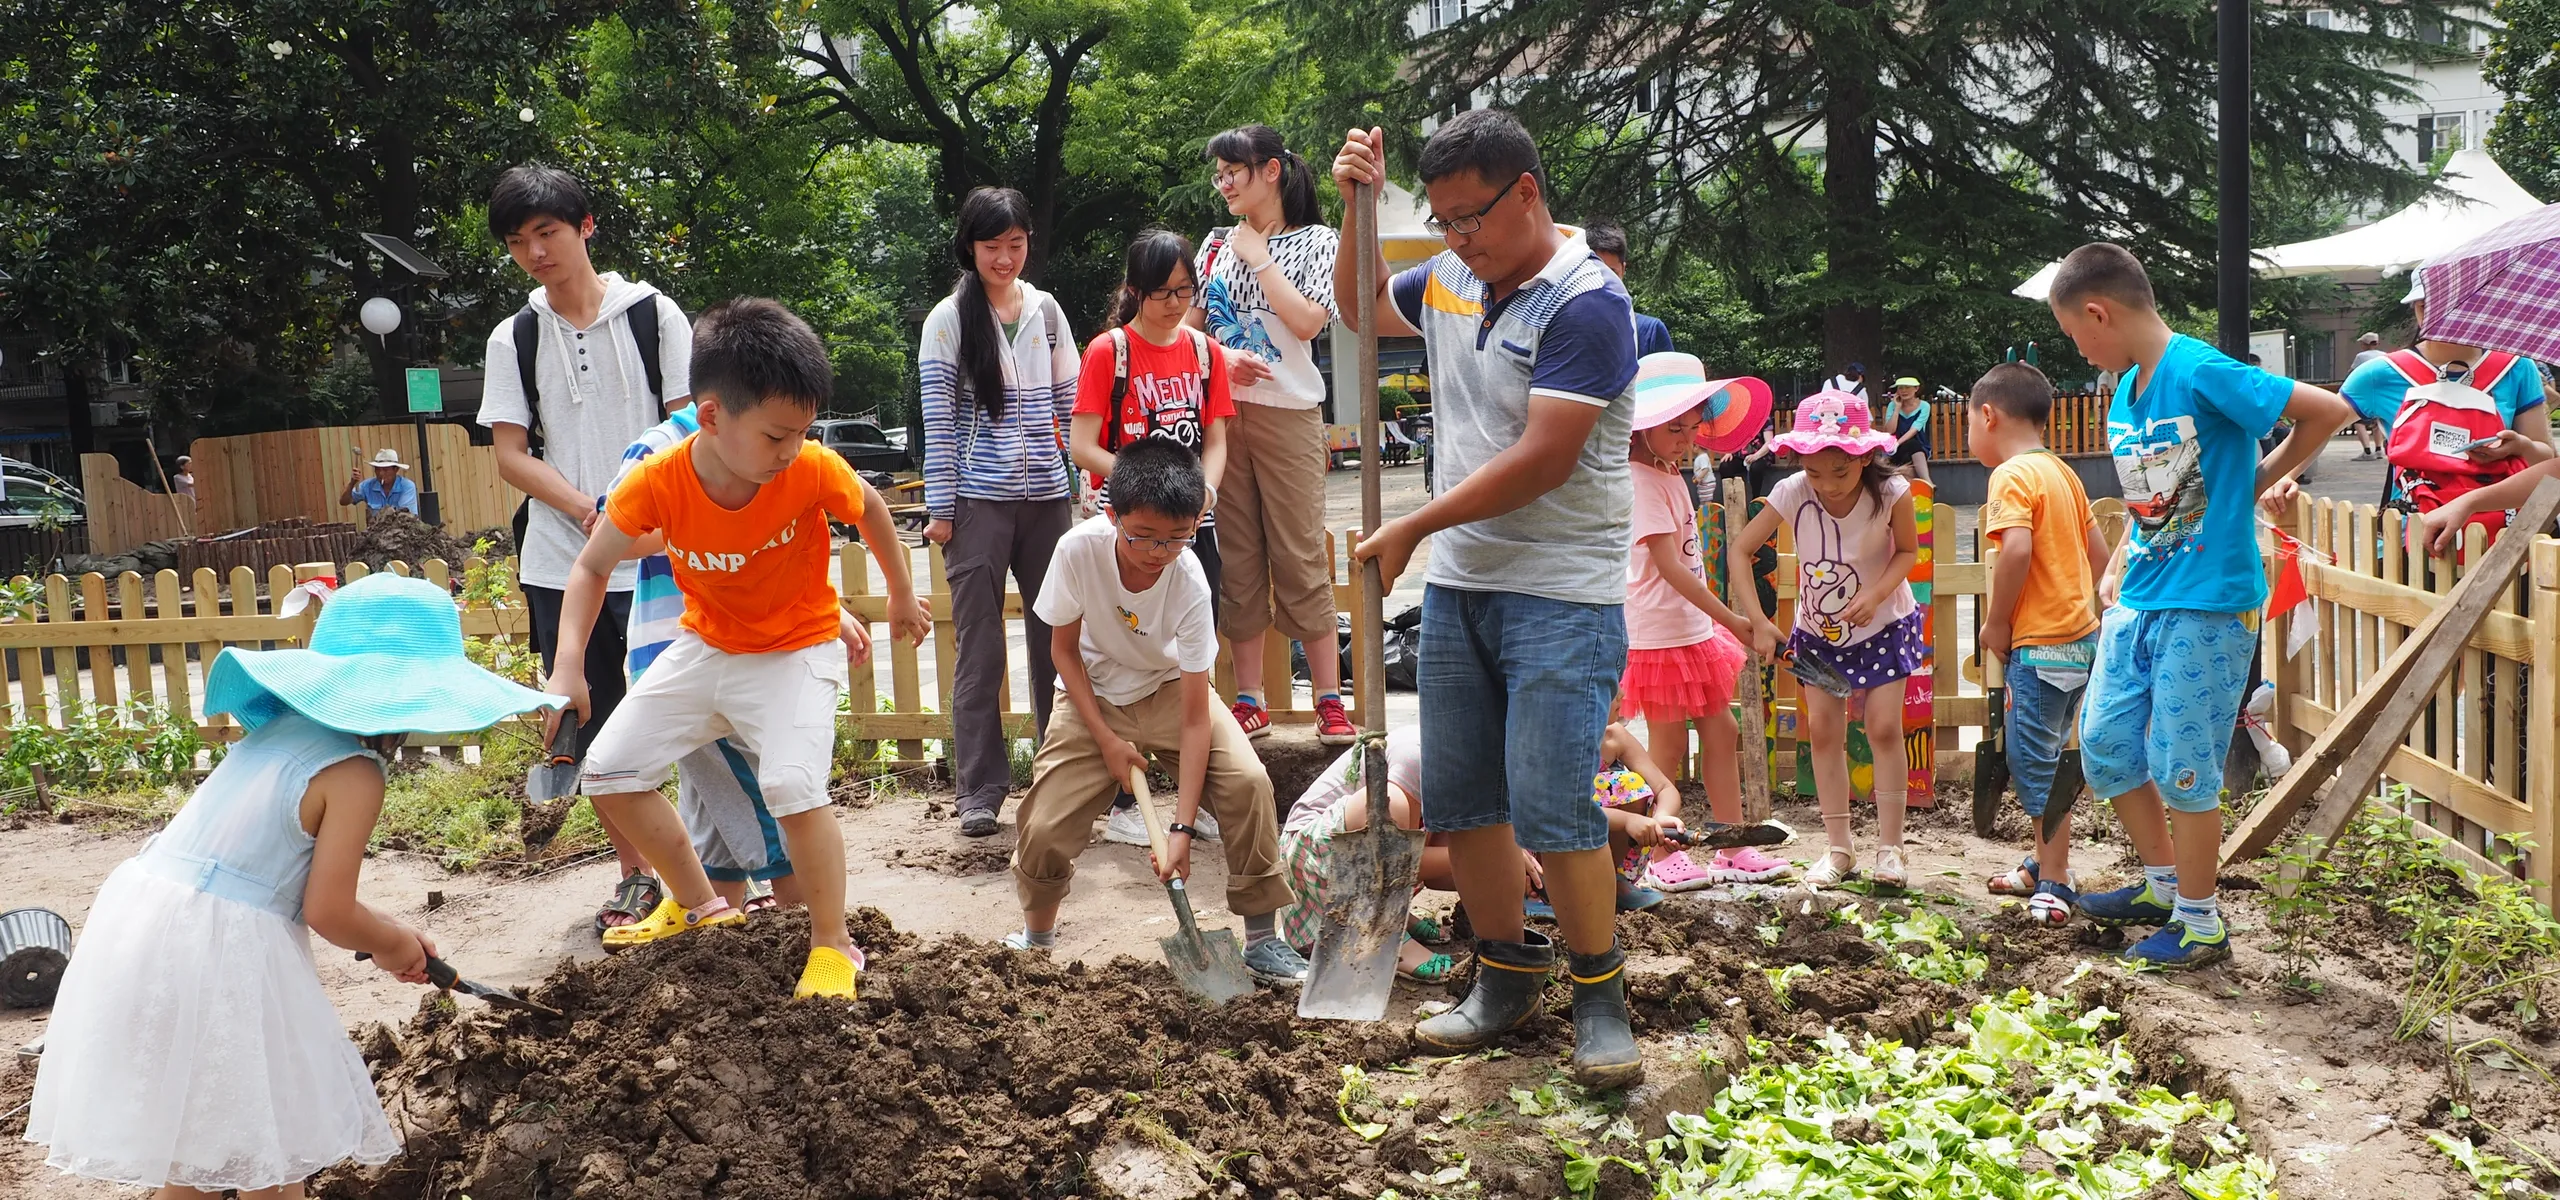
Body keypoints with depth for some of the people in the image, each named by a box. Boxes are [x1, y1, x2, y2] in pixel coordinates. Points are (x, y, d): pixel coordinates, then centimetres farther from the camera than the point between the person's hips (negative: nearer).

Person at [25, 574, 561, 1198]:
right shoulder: (355, 773, -14)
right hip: (219, 951, -8)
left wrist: (385, 932, 22)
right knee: (273, 1146, 9)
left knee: (186, 1130, 24)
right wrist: (390, 942, 9)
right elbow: (326, 914, -11)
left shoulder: (285, 726, 11)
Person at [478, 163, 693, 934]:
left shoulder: (652, 315, 2)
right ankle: (636, 875, 20)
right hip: (560, 565, 3)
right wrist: (587, 510, -14)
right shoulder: (513, 340, 9)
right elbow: (510, 454, 4)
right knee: (596, 731, 8)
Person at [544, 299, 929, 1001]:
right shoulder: (655, 485, -24)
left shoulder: (812, 470, -27)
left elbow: (869, 507, -3)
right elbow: (592, 568, -8)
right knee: (607, 770, 0)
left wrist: (902, 597, 9)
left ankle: (832, 945, -6)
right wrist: (568, 667, -20)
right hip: (707, 645, 4)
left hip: (798, 648, -4)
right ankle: (699, 904, 20)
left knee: (791, 784, -26)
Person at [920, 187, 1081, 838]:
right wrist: (940, 508, -6)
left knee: (1058, 638, 7)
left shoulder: (1046, 310, 10)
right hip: (979, 499, -3)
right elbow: (937, 420, -3)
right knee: (980, 649, -1)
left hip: (1046, 494, 4)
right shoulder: (949, 319, -1)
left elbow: (1072, 403, 12)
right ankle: (980, 791, 5)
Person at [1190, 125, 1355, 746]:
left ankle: (1330, 701, -2)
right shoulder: (1217, 245, 14)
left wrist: (1260, 258, -6)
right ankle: (1250, 701, 8)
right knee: (1237, 558, 3)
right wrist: (1223, 357, -8)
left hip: (1288, 414, -4)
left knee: (1302, 556, -6)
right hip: (1221, 414, 4)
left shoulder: (1315, 241, 3)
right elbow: (1187, 326, 12)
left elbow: (1308, 321, -11)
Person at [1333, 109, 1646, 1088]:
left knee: (1551, 810, -12)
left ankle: (1600, 1004, 3)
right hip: (1457, 585, 8)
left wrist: (1413, 528, -14)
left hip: (1561, 595, -7)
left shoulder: (1586, 303, -15)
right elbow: (1359, 308, 29)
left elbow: (1542, 460, -21)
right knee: (1457, 798, 9)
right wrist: (1360, 208, 10)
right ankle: (1508, 978, 23)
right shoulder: (1448, 280, 9)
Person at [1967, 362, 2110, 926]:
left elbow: (2017, 550, -26)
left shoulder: (2011, 476, -13)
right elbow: (2099, 552, 16)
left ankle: (2055, 885, -1)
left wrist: (1995, 623, -16)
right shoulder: (2061, 472, 14)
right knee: (2040, 757, 19)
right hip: (2080, 632, 10)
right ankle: (2043, 863, 30)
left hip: (2041, 645, -10)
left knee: (2034, 762, -4)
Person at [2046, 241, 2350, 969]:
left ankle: (2200, 922, 14)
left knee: (2183, 765, -1)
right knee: (2106, 744, 13)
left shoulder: (2200, 373, -17)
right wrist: (2117, 569, 12)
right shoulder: (2126, 394, 9)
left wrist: (2265, 479, -6)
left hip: (2207, 604, -9)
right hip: (2138, 602, 9)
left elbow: (2328, 411, -16)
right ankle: (2163, 884, 31)